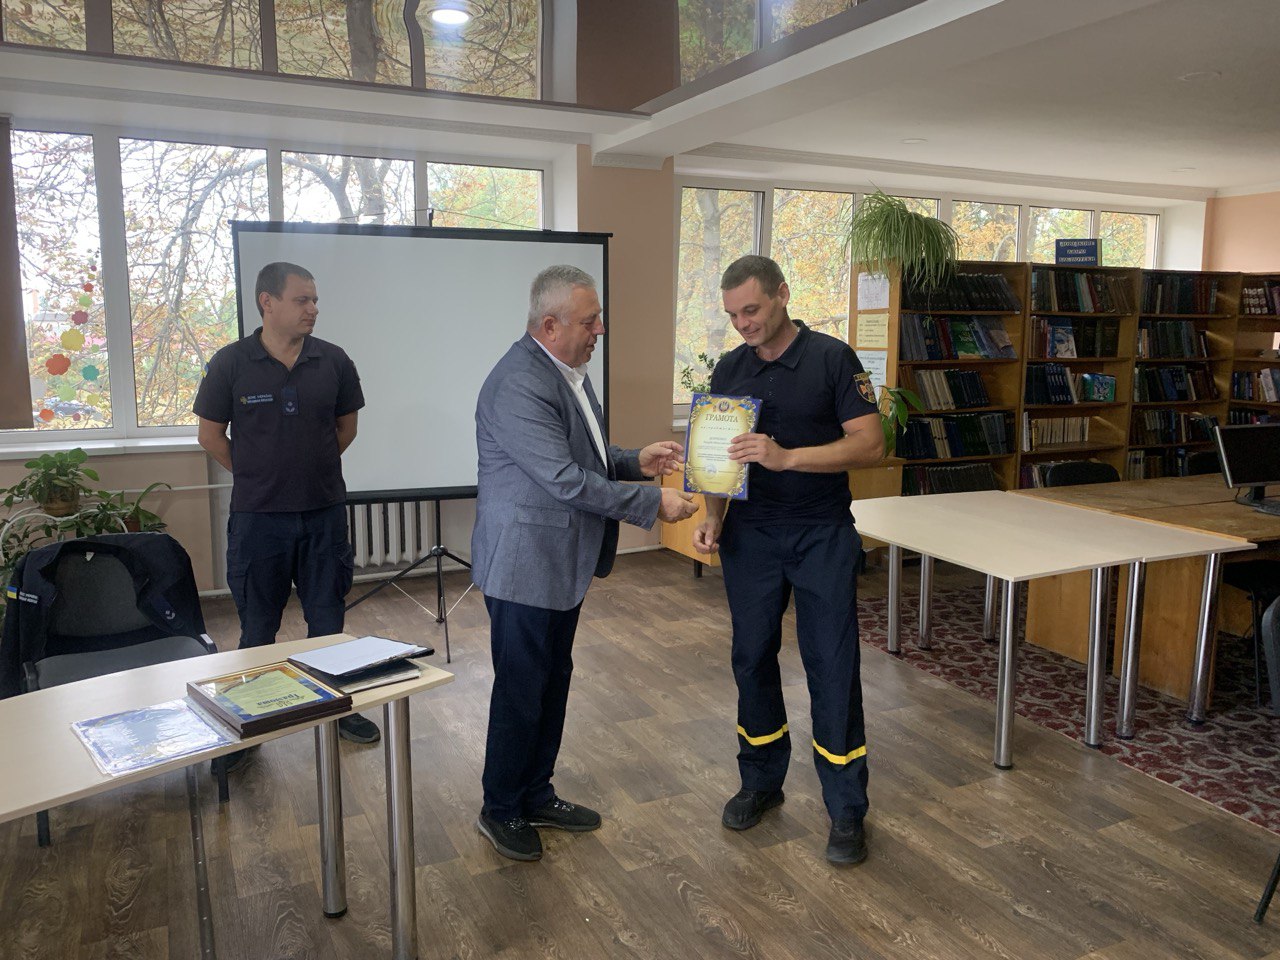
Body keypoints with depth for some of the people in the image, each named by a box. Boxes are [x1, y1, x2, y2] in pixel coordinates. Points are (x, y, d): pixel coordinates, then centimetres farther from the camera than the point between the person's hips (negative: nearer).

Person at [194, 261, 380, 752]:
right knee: (257, 627, 10)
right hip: (258, 515, -2)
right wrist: (255, 475, 6)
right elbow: (211, 434, 2)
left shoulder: (333, 361, -2)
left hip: (324, 512, 2)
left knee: (328, 619, 13)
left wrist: (316, 467, 10)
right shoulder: (231, 363, -7)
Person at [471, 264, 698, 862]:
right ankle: (500, 811, 25)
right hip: (524, 564, -9)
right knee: (521, 690, 5)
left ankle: (536, 796, 35)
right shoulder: (518, 385, -24)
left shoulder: (569, 369, 9)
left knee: (554, 681, 18)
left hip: (563, 562, 10)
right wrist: (653, 503, -22)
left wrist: (635, 461, 2)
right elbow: (566, 480, -27)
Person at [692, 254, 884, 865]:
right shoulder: (729, 370, 6)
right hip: (750, 534, 4)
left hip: (821, 534, -4)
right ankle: (761, 781, 30)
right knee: (752, 659, 11)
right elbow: (720, 455, 11)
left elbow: (870, 444, -15)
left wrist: (787, 457, -27)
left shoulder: (832, 358, -8)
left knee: (832, 667, 0)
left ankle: (847, 809, 14)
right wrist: (712, 517, -5)